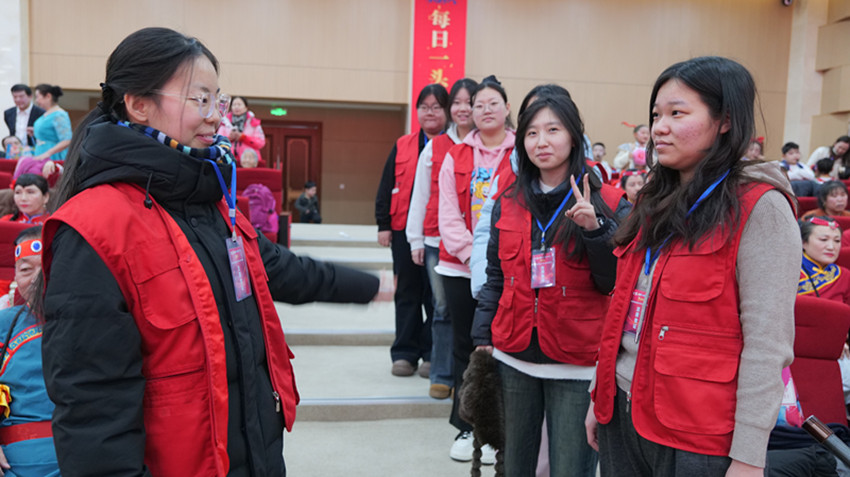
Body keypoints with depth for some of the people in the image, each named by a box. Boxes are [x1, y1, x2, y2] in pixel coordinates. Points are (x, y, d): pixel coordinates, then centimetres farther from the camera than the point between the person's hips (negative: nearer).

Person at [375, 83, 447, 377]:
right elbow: (386, 187, 10)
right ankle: (404, 353, 18)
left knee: (436, 294, 3)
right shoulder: (403, 146, 10)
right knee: (407, 291, 9)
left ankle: (432, 355, 15)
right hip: (404, 229, 3)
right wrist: (383, 224, 4)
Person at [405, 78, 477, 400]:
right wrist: (416, 240, 7)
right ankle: (442, 376, 14)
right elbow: (420, 195, 11)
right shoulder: (434, 147, 10)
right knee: (442, 309, 5)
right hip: (436, 240, 1)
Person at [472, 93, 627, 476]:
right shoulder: (508, 204, 8)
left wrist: (594, 228, -20)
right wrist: (482, 337, 8)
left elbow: (614, 283, -7)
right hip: (513, 358, 3)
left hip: (576, 364, -3)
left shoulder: (608, 202, -3)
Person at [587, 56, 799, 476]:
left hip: (695, 436, -6)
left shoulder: (759, 207, -12)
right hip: (621, 413, 7)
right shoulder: (658, 203, 9)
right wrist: (600, 396, 14)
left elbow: (767, 344, -16)